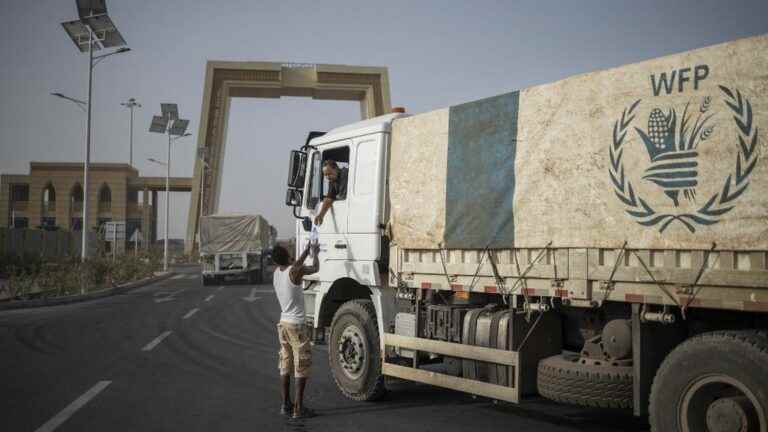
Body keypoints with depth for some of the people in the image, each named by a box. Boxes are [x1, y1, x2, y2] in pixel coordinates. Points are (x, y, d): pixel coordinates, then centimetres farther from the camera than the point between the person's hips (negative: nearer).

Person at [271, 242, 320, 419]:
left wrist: (307, 249, 32)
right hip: (297, 325, -7)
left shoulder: (277, 272, 5)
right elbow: (315, 268, 2)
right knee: (301, 368, -2)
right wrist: (315, 253, 20)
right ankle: (298, 409, -2)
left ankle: (286, 405, 19)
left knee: (285, 366, 13)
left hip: (283, 323, 7)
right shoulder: (294, 271, -15)